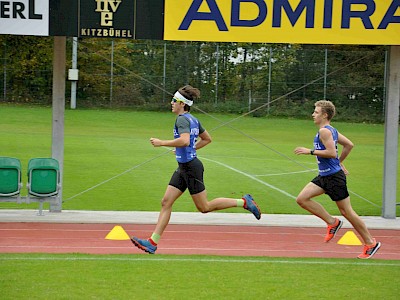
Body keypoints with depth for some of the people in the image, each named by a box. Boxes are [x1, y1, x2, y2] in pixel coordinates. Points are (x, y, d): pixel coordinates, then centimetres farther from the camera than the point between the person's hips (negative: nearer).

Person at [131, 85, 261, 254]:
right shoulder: (193, 120, 11)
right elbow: (207, 139, 22)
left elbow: (185, 140, -35)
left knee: (204, 207, 0)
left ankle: (243, 202, 8)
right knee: (166, 202, 4)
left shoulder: (182, 119, -17)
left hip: (191, 167, -10)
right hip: (183, 168, 10)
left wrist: (162, 143, -26)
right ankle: (152, 242, 1)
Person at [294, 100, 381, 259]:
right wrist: (340, 162, 26)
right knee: (302, 199, 2)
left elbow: (332, 152, -25)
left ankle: (371, 243, 8)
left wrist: (310, 151, -19)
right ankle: (332, 222, 9)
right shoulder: (332, 130, 13)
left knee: (346, 211, -2)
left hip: (334, 176, -10)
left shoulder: (324, 131, -16)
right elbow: (349, 145, 20)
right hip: (324, 176, 10)